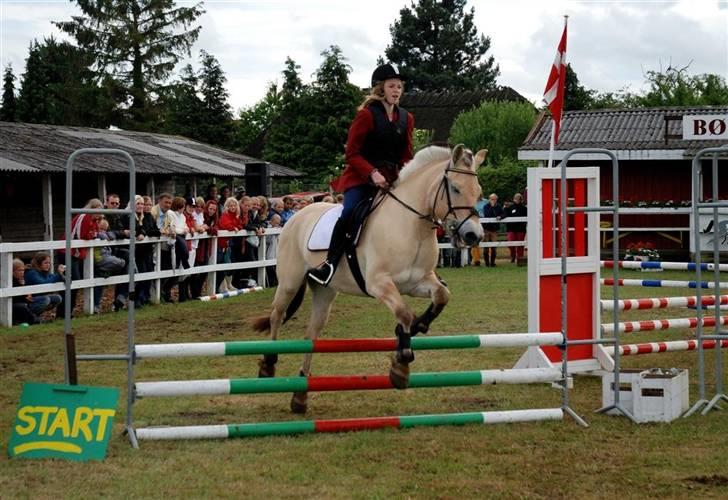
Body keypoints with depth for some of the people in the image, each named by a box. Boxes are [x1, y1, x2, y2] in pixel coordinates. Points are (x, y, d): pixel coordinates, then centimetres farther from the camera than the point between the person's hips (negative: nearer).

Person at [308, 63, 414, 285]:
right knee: (350, 213, -28)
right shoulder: (366, 115, -5)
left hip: (391, 180, 6)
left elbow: (406, 156, 16)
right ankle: (330, 263, -23)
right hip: (361, 178, -6)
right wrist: (372, 173, -23)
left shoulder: (406, 119, 11)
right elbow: (352, 154, -8)